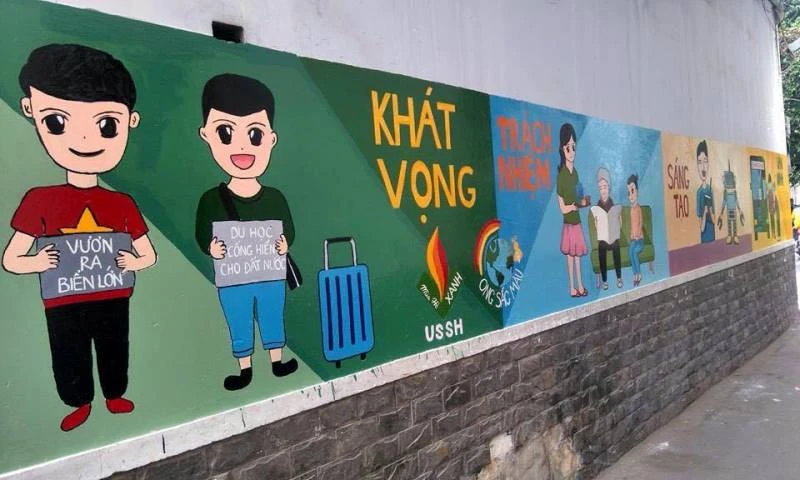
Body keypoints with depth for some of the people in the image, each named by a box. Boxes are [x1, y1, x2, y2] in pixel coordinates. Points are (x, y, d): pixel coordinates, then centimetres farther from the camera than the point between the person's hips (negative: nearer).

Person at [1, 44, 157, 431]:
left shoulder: (123, 205, -7)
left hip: (113, 298, 1)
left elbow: (149, 255, 2)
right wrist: (37, 263, -27)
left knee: (114, 351, 18)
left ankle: (115, 396, 41)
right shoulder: (40, 201, -11)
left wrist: (132, 262, -20)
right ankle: (80, 403, 39)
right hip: (63, 305, -1)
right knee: (69, 357, 16)